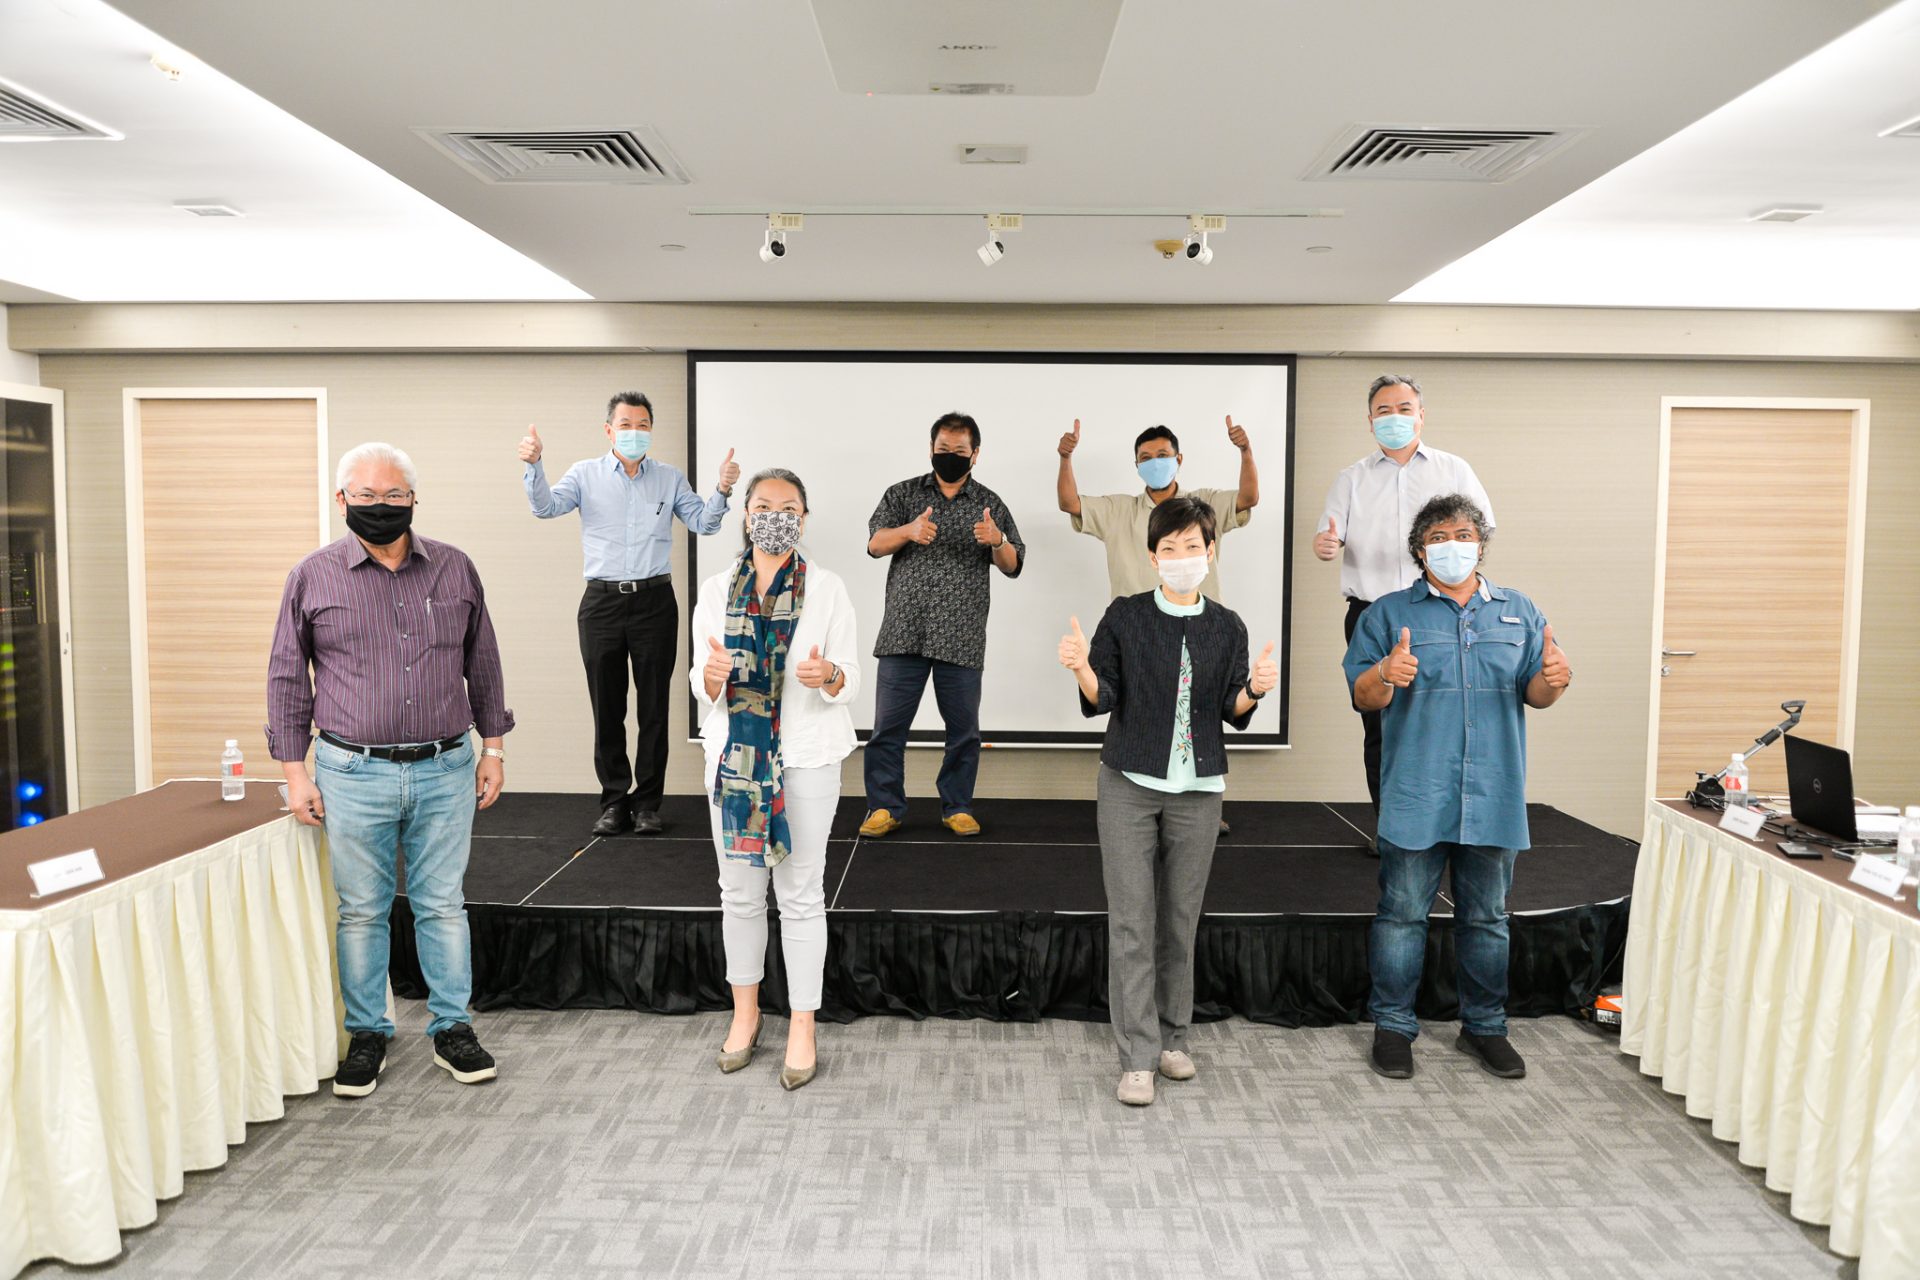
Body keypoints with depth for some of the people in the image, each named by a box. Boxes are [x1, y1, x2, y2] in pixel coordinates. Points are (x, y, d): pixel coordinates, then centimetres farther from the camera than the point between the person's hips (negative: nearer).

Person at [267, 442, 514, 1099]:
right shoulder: (312, 577, 1)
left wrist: (493, 748, 9)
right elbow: (287, 678, 5)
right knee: (361, 910, 9)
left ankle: (453, 1028, 23)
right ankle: (367, 1034, 25)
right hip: (353, 774, -1)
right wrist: (294, 772, 1)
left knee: (443, 904, 10)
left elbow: (482, 663, 11)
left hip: (445, 771, 1)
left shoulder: (454, 569, 5)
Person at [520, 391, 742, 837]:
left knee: (654, 707, 4)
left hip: (654, 601, 0)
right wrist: (533, 465, -24)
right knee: (607, 708, 5)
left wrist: (722, 489, -16)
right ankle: (614, 800, 16)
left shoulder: (669, 478, 9)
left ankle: (647, 801, 13)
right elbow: (545, 506, -7)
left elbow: (703, 522, 2)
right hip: (602, 603, 0)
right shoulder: (585, 474, 6)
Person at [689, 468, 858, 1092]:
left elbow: (852, 679, -2)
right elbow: (702, 683, 6)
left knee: (801, 896, 4)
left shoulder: (827, 589, -2)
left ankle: (802, 1027, 18)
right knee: (739, 892, 12)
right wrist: (711, 677, -17)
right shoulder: (717, 590, 4)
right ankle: (745, 1011, 31)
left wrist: (829, 676, -25)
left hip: (806, 756, -2)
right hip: (734, 754, 3)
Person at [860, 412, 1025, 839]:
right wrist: (908, 531, -22)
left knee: (964, 728, 6)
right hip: (904, 631, 0)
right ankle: (885, 807, 13)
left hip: (962, 638, 0)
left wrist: (998, 541, -16)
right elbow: (875, 544, -1)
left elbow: (1013, 566, 6)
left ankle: (957, 807, 20)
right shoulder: (903, 494, 10)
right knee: (888, 724, 2)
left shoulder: (991, 504, 10)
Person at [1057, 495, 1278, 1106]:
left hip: (1198, 789, 2)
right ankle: (1137, 1056, 4)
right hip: (1130, 784, -2)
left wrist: (1255, 689, -13)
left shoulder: (1227, 627, 6)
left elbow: (1232, 711, 7)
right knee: (1131, 921, -3)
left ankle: (1172, 1036, 25)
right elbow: (1101, 701, -1)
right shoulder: (1125, 616, 0)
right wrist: (1081, 667, -20)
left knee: (1181, 918, 8)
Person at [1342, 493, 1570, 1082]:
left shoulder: (1518, 612, 12)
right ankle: (1393, 1026, 15)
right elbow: (1362, 696, -3)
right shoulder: (1390, 613, 3)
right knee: (1402, 913, 2)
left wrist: (1553, 679, -14)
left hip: (1493, 795, 3)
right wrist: (1386, 675, -25)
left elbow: (1533, 694, 8)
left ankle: (1484, 1026, 27)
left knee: (1487, 917, 13)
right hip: (1416, 795, -3)